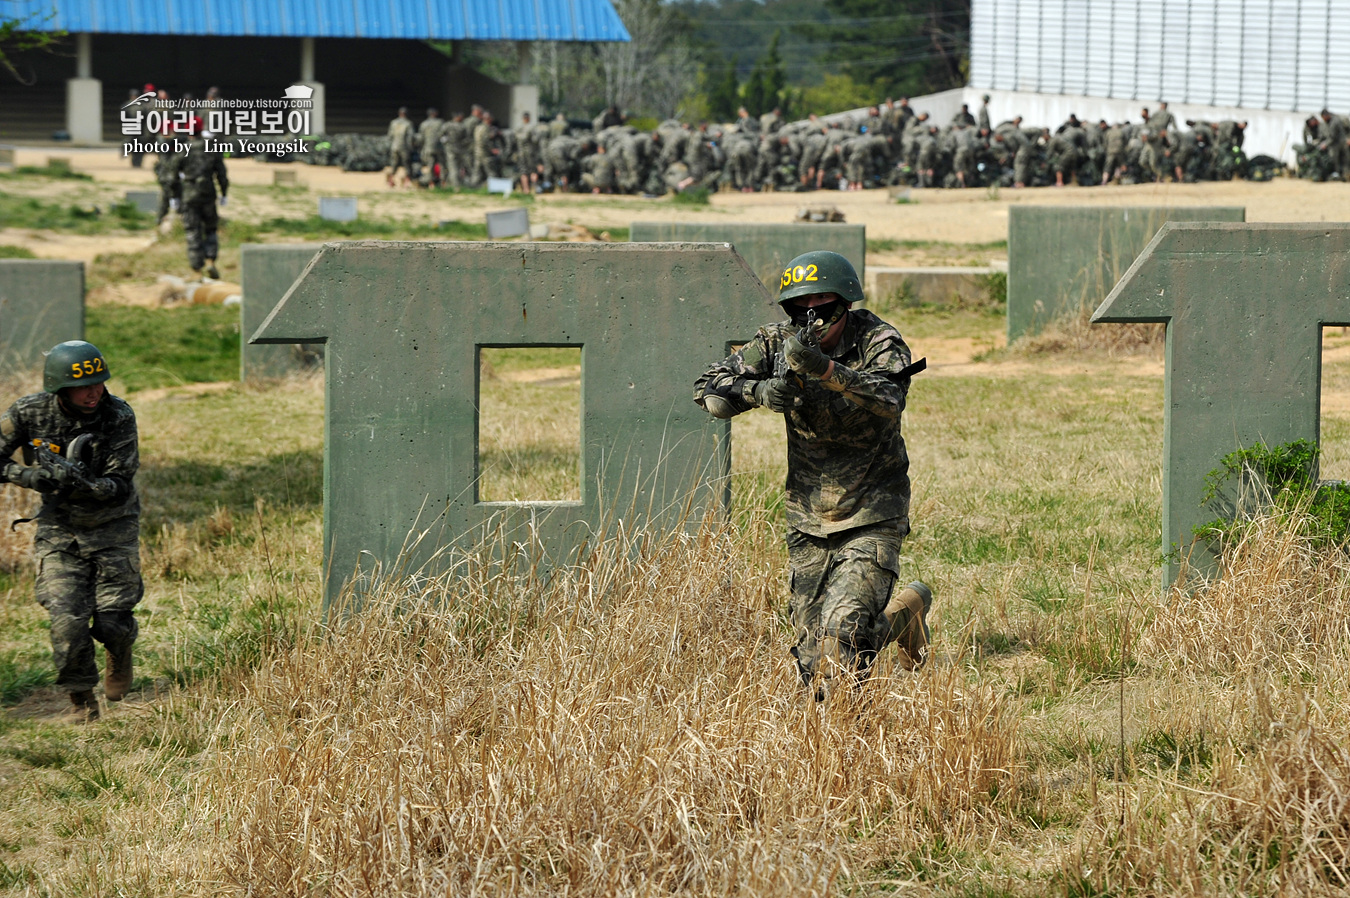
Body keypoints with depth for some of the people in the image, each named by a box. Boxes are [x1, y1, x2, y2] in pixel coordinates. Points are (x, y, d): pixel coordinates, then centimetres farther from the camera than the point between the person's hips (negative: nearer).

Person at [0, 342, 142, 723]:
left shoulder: (119, 417, -18)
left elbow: (119, 487, -18)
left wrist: (77, 485, -38)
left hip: (113, 529, -1)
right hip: (59, 531, 1)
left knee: (112, 621, -5)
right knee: (67, 620, -12)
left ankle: (119, 653, 33)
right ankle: (81, 698, 9)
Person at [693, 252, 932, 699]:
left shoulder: (877, 341, -14)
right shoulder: (778, 342, -2)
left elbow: (888, 401, -34)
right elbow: (708, 390, -4)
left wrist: (825, 367, -47)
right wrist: (760, 390, -24)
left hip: (870, 520, -5)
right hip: (808, 522, 5)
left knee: (844, 633, -25)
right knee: (813, 663, 9)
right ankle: (901, 615, 35)